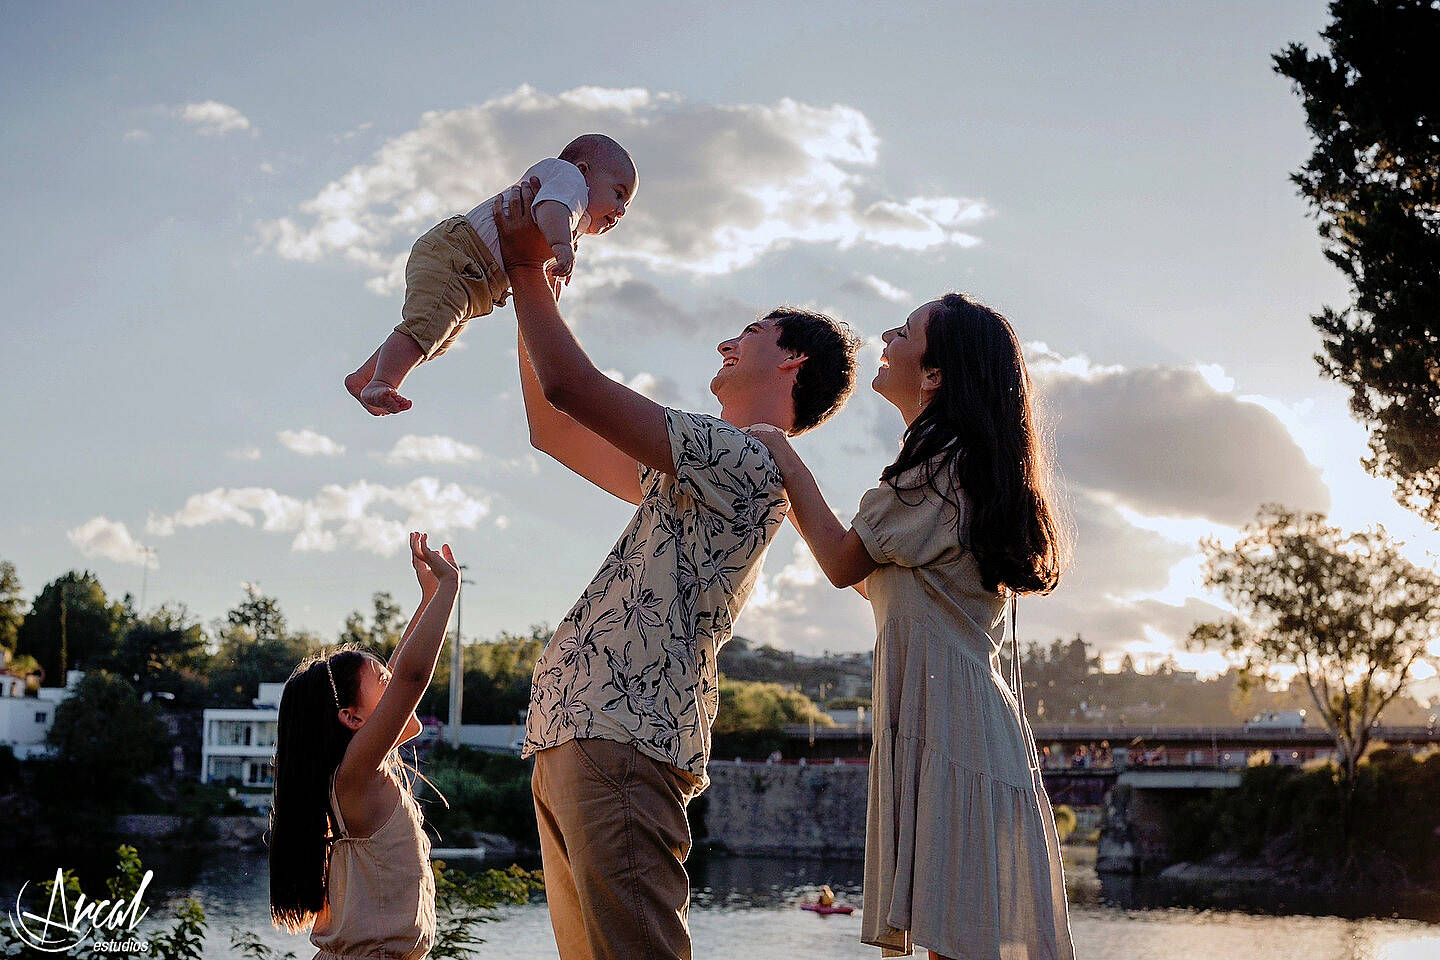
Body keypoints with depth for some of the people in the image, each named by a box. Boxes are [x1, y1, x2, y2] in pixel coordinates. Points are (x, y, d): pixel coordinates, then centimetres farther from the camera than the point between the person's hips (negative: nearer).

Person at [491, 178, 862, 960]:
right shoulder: (690, 477, 27)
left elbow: (572, 387, -10)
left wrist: (527, 269, 3)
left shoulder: (747, 460, -6)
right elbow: (553, 429, 33)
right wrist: (528, 284, 30)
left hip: (621, 738, -10)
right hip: (577, 736, 10)